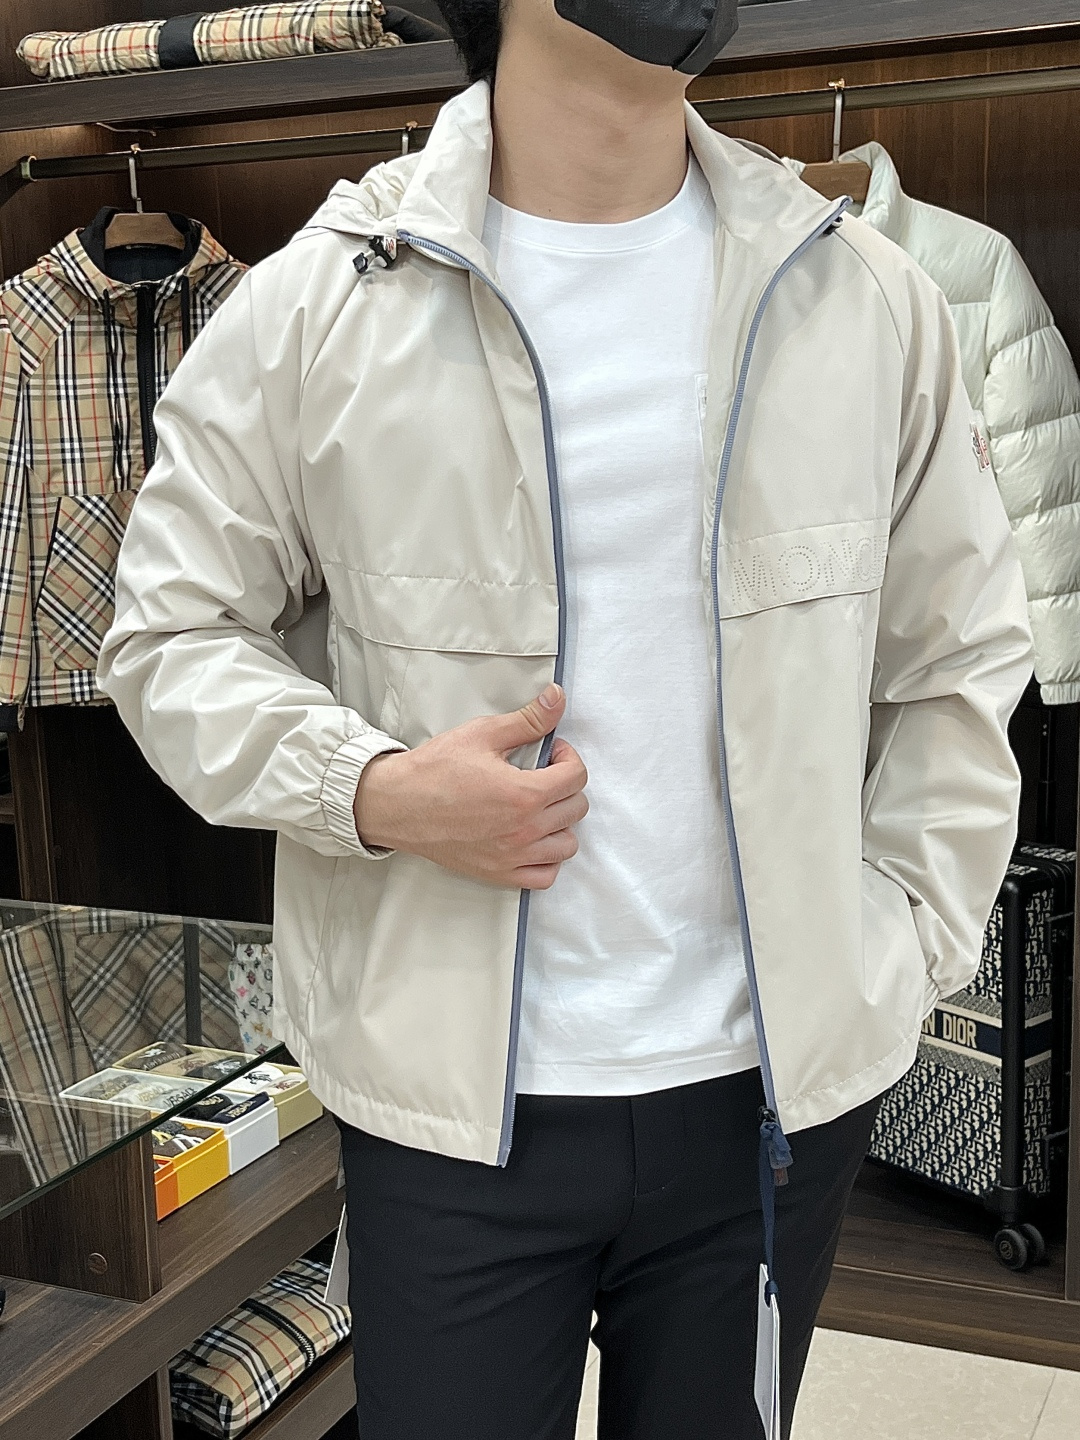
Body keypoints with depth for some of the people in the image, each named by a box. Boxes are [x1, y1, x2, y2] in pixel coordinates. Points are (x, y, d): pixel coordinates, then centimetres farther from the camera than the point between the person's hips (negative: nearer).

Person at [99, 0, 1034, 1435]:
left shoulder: (868, 300, 2)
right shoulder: (315, 306, -5)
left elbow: (954, 666, 8)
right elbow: (173, 631, 2)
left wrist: (905, 957, 0)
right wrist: (372, 791, -15)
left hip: (778, 1094, 3)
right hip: (449, 1102, -2)